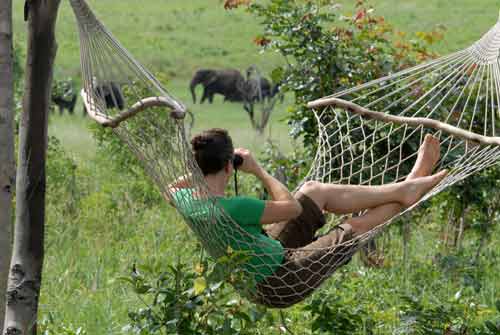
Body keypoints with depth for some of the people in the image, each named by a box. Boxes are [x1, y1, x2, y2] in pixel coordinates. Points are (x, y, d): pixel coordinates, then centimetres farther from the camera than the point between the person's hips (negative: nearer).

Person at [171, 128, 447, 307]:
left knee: (314, 190, 12)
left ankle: (404, 188, 23)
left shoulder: (185, 199, -14)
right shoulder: (231, 208, -36)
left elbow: (173, 188, 16)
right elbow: (292, 207, -19)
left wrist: (199, 170, -1)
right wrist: (257, 170, -10)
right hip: (284, 283, -9)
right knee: (357, 225, 4)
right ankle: (408, 193, 33)